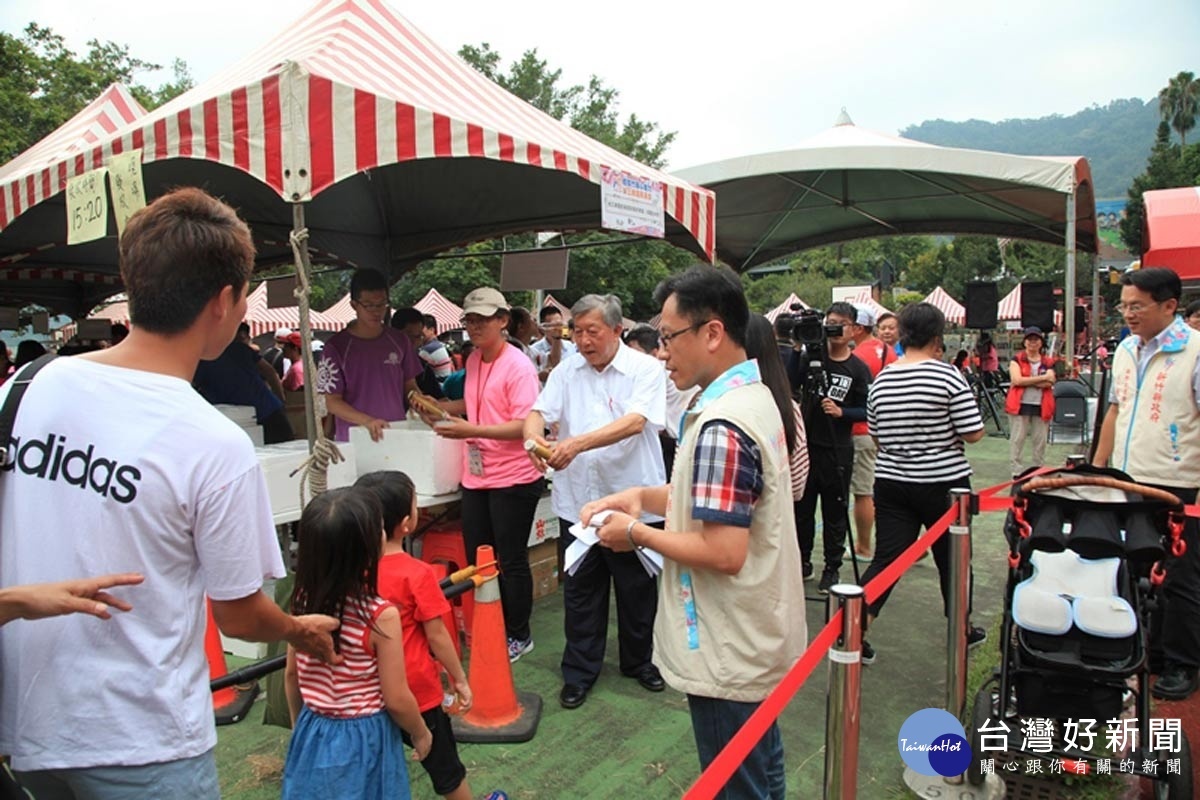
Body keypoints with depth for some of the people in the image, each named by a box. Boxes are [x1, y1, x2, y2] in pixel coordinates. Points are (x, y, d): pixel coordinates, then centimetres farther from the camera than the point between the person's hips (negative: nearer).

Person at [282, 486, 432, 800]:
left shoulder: (304, 601, -9)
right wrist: (421, 733, 2)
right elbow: (396, 700, -17)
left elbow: (291, 675, 4)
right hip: (364, 740, -5)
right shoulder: (380, 616, -25)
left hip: (313, 735, 5)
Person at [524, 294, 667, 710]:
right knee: (580, 590, 13)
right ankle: (579, 671, 29)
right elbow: (538, 411, -2)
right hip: (577, 500, 3)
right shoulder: (567, 370, 6)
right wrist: (535, 437, -26)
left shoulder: (645, 369, -8)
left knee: (637, 589, 14)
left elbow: (634, 422, -22)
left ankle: (639, 661, 36)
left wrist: (578, 443, -34)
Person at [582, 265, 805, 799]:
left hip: (727, 654, -9)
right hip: (758, 639, 10)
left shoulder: (720, 425, -26)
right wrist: (643, 496, 3)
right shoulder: (755, 395, 5)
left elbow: (723, 552, -28)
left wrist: (637, 533, -15)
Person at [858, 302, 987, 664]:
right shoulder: (948, 377, -13)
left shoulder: (881, 380, 2)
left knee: (886, 559, 5)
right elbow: (974, 433, -11)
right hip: (944, 483, -3)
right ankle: (962, 630, 35)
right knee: (952, 558, 16)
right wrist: (946, 430, 7)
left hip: (891, 482, 3)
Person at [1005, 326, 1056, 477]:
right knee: (1017, 439, -2)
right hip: (1020, 405, -3)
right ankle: (1017, 471, 4)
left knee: (1041, 440, 7)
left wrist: (1026, 382, -14)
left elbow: (1049, 383, -5)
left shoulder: (1048, 362, 12)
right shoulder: (1017, 360, 5)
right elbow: (1016, 380, -12)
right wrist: (1042, 378, -12)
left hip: (1041, 406, 3)